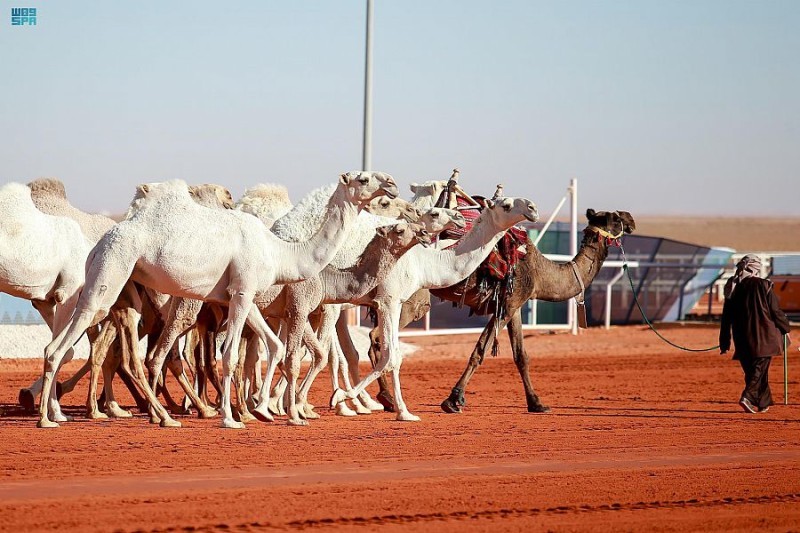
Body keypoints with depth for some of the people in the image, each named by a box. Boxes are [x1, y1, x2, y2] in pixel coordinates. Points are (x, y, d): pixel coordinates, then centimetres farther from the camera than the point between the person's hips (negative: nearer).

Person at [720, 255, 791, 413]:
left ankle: (764, 402, 21)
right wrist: (785, 328, 11)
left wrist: (724, 341, 16)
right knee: (760, 368, -4)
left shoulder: (733, 287, 6)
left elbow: (726, 317, 10)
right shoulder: (763, 285, -7)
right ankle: (747, 397, -23)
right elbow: (775, 311, -4)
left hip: (742, 338, 5)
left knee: (750, 369, 15)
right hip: (762, 336, -5)